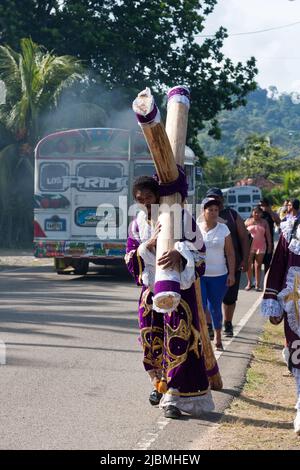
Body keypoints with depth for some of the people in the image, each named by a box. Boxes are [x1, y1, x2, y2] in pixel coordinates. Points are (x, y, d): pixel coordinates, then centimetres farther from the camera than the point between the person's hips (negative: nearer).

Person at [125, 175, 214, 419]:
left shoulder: (181, 216, -7)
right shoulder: (138, 223, 5)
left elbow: (198, 248, -10)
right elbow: (131, 260, 0)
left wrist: (179, 252, -30)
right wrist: (150, 243, -17)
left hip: (180, 289, -4)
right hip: (151, 289, 4)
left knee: (178, 341, -12)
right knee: (152, 343, 10)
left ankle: (175, 397, -9)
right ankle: (160, 383, 34)